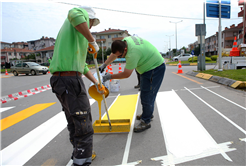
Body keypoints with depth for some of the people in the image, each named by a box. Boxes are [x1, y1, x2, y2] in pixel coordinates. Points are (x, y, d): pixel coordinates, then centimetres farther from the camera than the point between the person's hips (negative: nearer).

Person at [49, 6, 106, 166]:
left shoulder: (68, 29, 29)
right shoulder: (83, 15, 3)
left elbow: (82, 65, 29)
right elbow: (75, 14, -28)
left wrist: (97, 83, 29)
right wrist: (93, 41, -16)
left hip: (60, 79, 10)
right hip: (70, 80, -10)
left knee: (74, 122, 22)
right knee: (84, 126, 1)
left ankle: (79, 153, 40)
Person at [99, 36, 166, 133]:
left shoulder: (132, 54, -35)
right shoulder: (124, 41, -7)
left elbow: (126, 74, -26)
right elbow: (114, 54, 9)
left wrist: (110, 77, -17)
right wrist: (104, 65, 5)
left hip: (155, 68, -10)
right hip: (149, 67, 10)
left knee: (147, 96, -9)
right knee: (144, 93, 19)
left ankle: (146, 122, 3)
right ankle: (148, 113, 35)